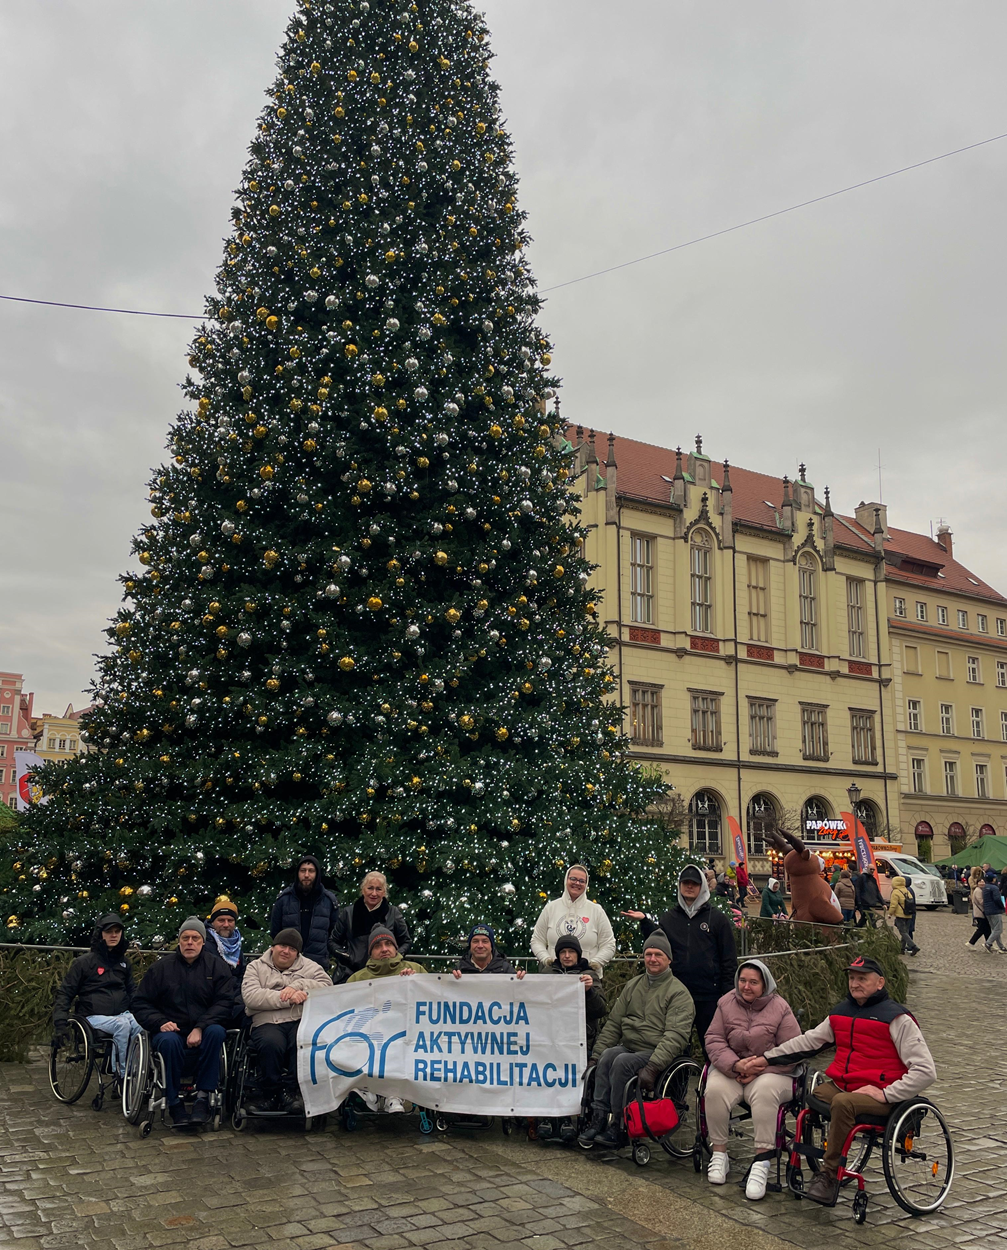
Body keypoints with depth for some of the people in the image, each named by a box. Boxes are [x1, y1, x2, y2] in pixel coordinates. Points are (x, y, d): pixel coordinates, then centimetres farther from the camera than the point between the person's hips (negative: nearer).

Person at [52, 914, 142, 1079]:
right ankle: (121, 1074, -27)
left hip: (123, 1014, 4)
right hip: (96, 1017, -4)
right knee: (122, 1024, -36)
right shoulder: (84, 962, 3)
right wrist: (60, 1024, -10)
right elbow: (65, 993, 2)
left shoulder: (124, 963, 17)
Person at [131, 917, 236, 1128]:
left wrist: (200, 1028, -21)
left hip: (203, 1034, 0)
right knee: (169, 1040, -34)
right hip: (172, 1031, 0)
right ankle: (174, 1103, -22)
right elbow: (140, 1004, 6)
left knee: (216, 1031, -33)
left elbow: (225, 1004, -6)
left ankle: (203, 1097, -28)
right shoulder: (161, 968, 8)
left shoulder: (217, 967, 5)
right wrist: (160, 1022, -13)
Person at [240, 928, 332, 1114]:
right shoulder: (256, 967, 16)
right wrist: (288, 998, -11)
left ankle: (289, 1091, -19)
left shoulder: (309, 966, 20)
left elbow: (327, 986, 2)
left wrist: (298, 986, -10)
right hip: (267, 1022, -1)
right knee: (271, 1043, -35)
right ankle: (269, 1095, -16)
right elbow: (251, 997, -3)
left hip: (301, 1021, 1)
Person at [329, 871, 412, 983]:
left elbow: (406, 941, 16)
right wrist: (347, 957, -2)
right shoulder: (348, 913, 8)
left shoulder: (393, 913, 8)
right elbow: (333, 942, 14)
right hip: (351, 974, 0)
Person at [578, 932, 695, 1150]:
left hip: (657, 1053, -5)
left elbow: (676, 1035, -14)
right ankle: (598, 1118, -26)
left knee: (623, 1062, -30)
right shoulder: (632, 986, 17)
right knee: (608, 1055, -26)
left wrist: (653, 1066, -26)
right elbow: (613, 1023, 17)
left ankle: (617, 1128, -22)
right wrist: (596, 1055, 5)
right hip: (628, 1048, 5)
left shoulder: (678, 993, -3)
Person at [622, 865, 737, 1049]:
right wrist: (645, 922, -4)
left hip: (709, 994, -3)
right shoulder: (669, 918, 12)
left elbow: (729, 958, 2)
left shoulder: (717, 919, 4)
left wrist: (729, 992, -4)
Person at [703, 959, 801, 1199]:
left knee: (765, 1092, -36)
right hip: (730, 1069, 3)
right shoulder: (727, 1003, 7)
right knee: (715, 1089, -29)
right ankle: (719, 1155, -12)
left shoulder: (780, 1008, -2)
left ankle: (761, 1163, -31)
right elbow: (713, 1039, 3)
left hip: (770, 1071, -2)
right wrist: (734, 1065, -15)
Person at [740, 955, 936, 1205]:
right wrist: (766, 1059, 12)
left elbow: (925, 1071, -10)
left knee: (843, 1102, -36)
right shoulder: (841, 1013, 15)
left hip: (877, 1095, -7)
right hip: (838, 1086, 7)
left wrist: (886, 1094, -17)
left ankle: (829, 1175, -26)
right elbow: (808, 1041, 19)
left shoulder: (896, 1018, -5)